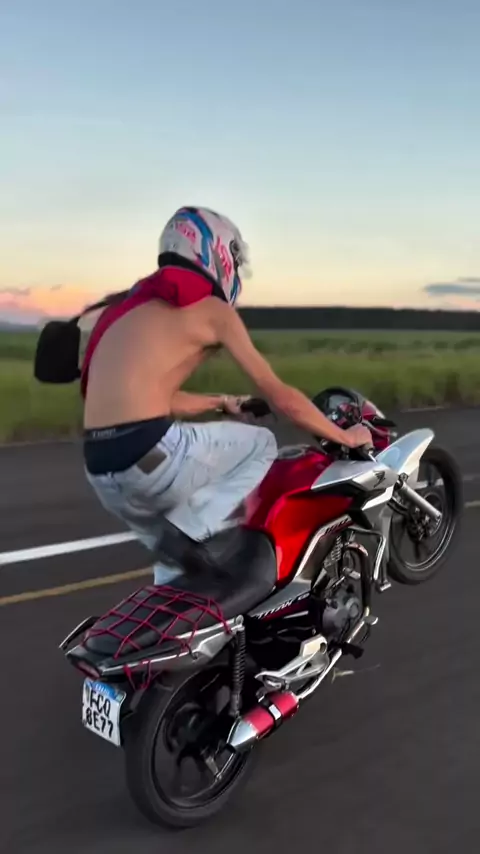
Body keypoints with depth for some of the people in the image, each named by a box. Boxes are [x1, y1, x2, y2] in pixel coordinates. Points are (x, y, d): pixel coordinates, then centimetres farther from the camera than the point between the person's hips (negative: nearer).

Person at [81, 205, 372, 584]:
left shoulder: (136, 306, 23)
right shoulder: (212, 309, 2)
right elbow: (280, 397, 2)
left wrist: (219, 402, 43)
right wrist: (345, 436, 14)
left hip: (101, 471, 8)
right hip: (151, 456, -8)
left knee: (175, 558, 28)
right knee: (261, 444, 14)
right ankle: (190, 533, -3)